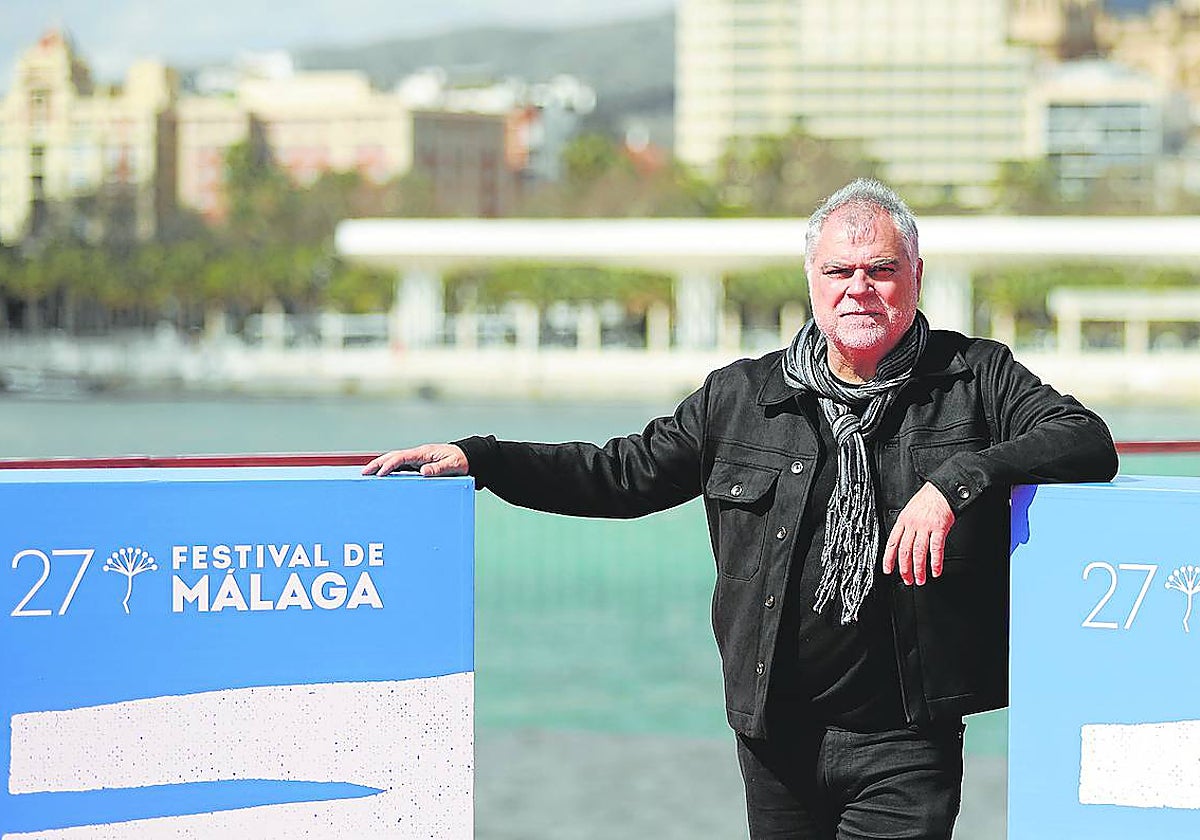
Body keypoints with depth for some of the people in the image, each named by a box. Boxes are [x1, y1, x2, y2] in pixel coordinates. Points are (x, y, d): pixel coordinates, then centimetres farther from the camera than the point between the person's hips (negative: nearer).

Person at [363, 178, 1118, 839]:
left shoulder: (975, 378, 2)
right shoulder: (744, 398, 10)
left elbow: (1088, 442, -11)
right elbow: (627, 473, 14)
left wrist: (956, 482, -25)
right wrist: (479, 459, 5)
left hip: (903, 744, -3)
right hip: (778, 735, 4)